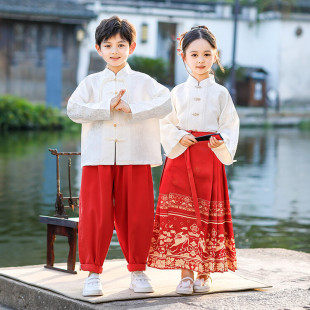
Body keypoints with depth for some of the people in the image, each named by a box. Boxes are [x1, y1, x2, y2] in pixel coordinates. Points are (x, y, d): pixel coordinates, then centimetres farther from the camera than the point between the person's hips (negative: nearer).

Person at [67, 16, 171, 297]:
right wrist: (108, 109, -13)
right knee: (95, 216, -2)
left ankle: (138, 271, 16)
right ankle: (93, 272, 7)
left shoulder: (143, 82, 7)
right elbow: (73, 109, -6)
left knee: (136, 216, 3)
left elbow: (168, 102, -9)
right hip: (98, 158, 0)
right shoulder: (91, 83, 10)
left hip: (135, 158, 0)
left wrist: (132, 109, -15)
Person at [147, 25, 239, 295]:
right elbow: (167, 125, 9)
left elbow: (230, 126, 3)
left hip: (210, 160, -1)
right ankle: (185, 274, 2)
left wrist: (221, 143, -15)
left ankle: (204, 274, 12)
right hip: (181, 158, 1)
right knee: (180, 214, -5)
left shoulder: (220, 93, 5)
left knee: (209, 215, 1)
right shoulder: (178, 93, 8)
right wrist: (179, 138, -9)